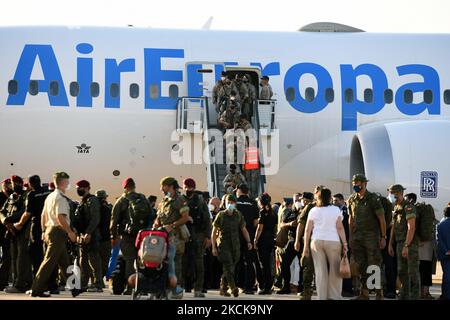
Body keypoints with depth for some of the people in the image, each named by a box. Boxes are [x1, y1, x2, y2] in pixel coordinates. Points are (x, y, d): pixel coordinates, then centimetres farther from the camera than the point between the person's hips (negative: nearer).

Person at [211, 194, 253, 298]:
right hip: (223, 245, -3)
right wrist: (214, 247, -2)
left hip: (235, 245, 3)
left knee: (230, 268, 5)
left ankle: (223, 289, 17)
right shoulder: (221, 215, 0)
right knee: (228, 267, -15)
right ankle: (233, 288, -23)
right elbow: (214, 232, 3)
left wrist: (248, 241, -3)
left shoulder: (238, 215, 8)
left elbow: (243, 229, 12)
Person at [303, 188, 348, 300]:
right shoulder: (335, 210, 1)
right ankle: (334, 296, 3)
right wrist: (344, 243, -2)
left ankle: (322, 297, 5)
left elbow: (308, 230, 5)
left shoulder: (313, 211, 7)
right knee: (335, 270, 6)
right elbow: (340, 228, -5)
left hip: (316, 241, 2)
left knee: (320, 271, 4)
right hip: (333, 241, -2)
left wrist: (306, 246, 9)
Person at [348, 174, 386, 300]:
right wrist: (351, 237, 11)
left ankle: (379, 293, 0)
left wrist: (383, 237, -10)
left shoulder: (373, 199, -7)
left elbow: (381, 219, -6)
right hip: (357, 237, 5)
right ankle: (364, 293, 13)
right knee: (361, 267, 8)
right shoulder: (351, 200, 10)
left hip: (371, 236, -5)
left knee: (374, 265, -6)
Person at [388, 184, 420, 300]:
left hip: (411, 243, -9)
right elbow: (393, 227, 19)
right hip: (400, 244, 9)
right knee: (402, 272, 11)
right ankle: (404, 295, 19)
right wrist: (390, 244, 17)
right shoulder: (396, 208, 14)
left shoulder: (408, 207, -15)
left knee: (413, 272, -7)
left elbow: (411, 228, -21)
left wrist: (406, 246, -25)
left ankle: (414, 297, -5)